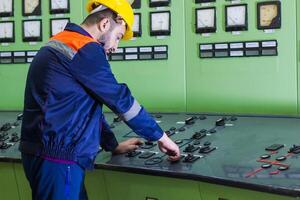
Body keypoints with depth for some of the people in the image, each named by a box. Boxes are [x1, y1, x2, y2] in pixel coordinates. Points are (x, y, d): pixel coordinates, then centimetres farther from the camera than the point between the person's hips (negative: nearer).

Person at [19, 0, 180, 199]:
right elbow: (120, 98, -11)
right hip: (57, 159, -10)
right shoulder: (85, 49, -13)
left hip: (41, 153, 10)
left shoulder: (59, 44, 18)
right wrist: (161, 137, -1)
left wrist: (113, 145, 25)